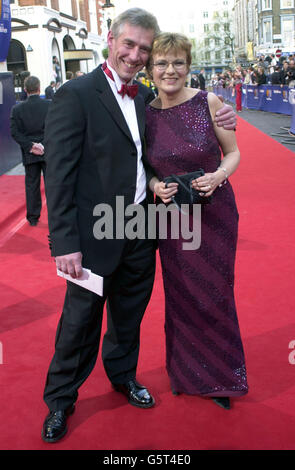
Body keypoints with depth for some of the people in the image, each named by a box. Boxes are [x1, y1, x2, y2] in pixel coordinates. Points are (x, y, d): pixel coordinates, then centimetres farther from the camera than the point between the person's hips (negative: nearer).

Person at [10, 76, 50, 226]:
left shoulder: (17, 109, -5)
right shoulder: (50, 105, -8)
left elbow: (14, 132, -8)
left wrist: (30, 146, -9)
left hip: (29, 154, 1)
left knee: (32, 185, 11)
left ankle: (33, 218, 19)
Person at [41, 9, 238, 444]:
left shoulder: (147, 97, 8)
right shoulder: (76, 95, -12)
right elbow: (59, 174, -15)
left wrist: (219, 119, 0)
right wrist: (65, 241, -19)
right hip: (96, 234, -5)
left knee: (130, 314, 21)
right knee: (80, 322, 8)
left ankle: (123, 375, 45)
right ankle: (60, 401, 29)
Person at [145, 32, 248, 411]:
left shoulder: (208, 102, -8)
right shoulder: (146, 113, -2)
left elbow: (233, 152, -1)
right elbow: (146, 168, 9)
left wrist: (218, 176, -20)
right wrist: (155, 186, -12)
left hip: (214, 214, -1)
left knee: (214, 294, 8)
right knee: (180, 297, 12)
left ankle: (220, 377, 33)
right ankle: (186, 374, 36)